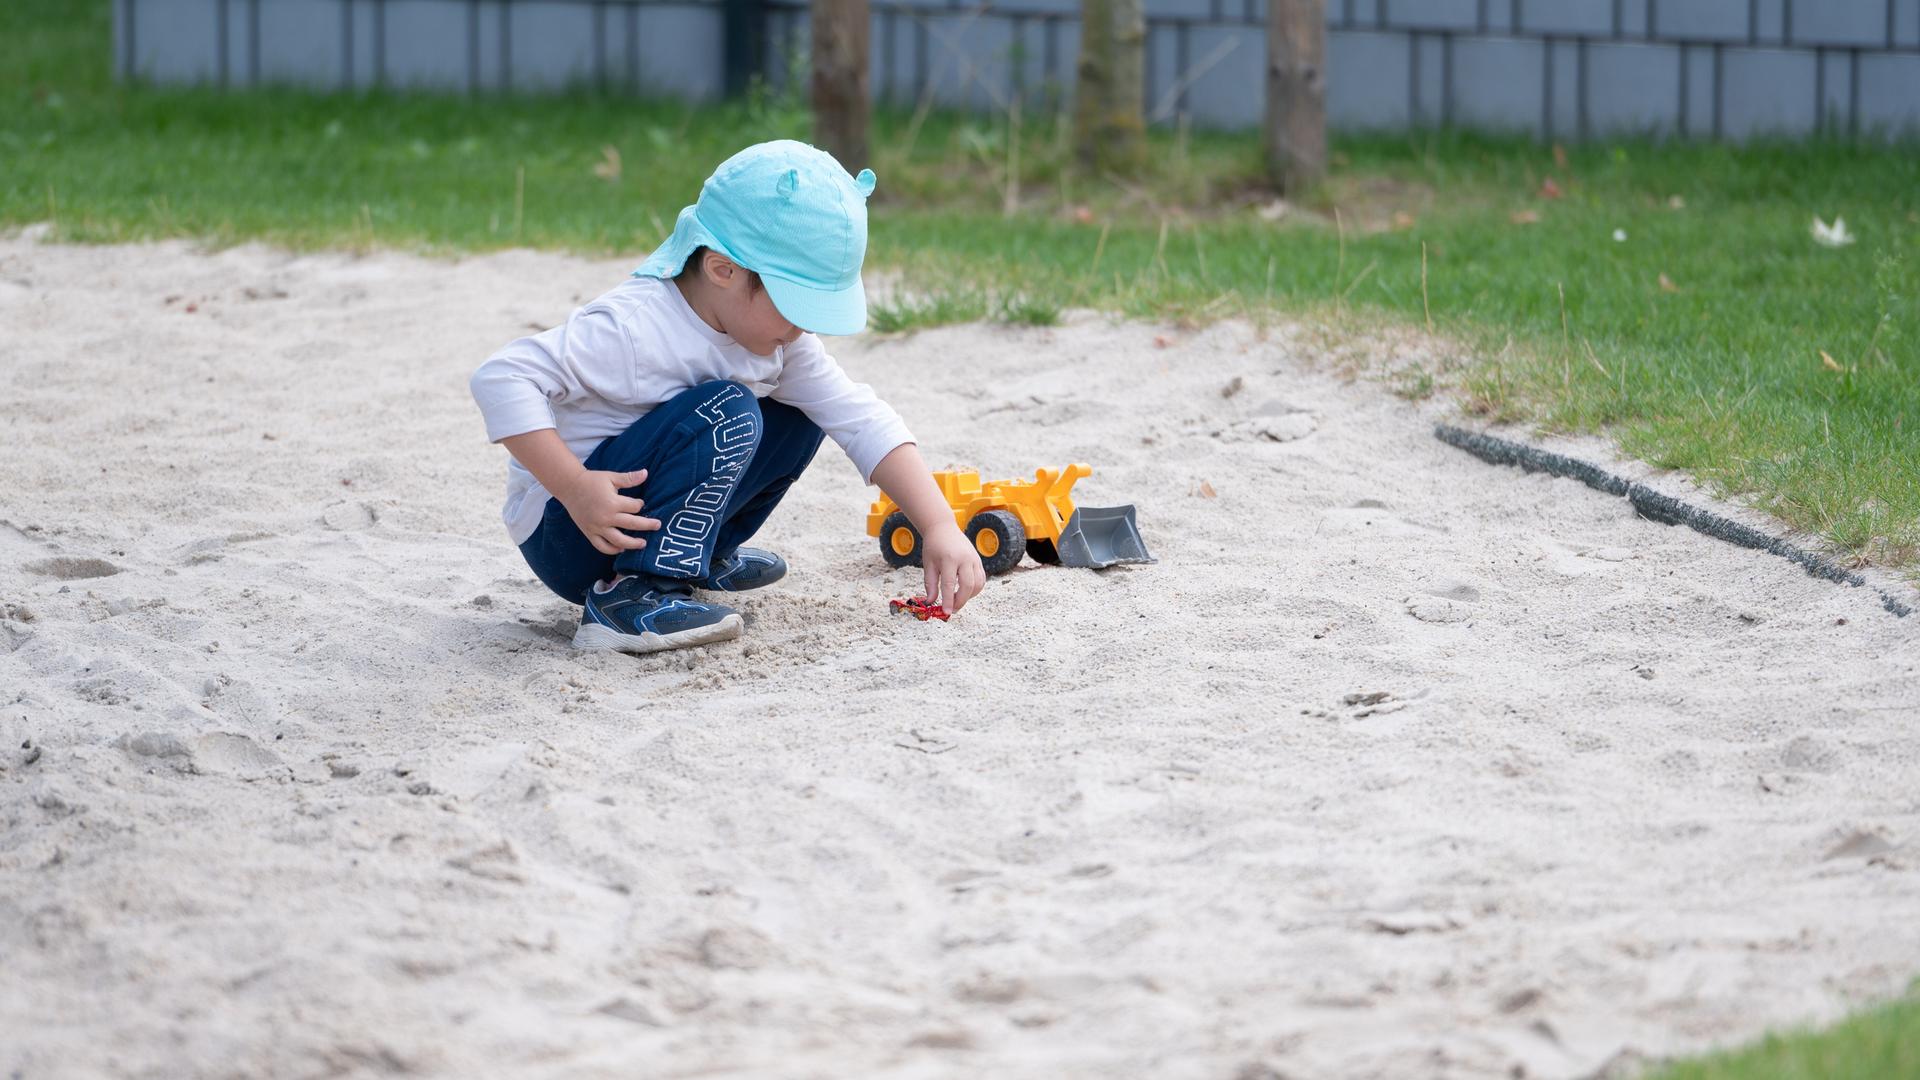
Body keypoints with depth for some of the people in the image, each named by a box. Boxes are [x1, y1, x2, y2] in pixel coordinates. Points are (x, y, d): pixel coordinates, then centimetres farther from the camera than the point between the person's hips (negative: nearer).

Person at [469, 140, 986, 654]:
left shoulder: (782, 338, -2)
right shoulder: (634, 329, -27)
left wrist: (939, 526, -12)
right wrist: (574, 488, -38)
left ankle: (701, 558, 14)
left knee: (798, 418, 6)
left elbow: (862, 420, -2)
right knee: (726, 414, -28)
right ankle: (626, 599, -26)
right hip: (562, 534, -9)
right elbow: (503, 379, -32)